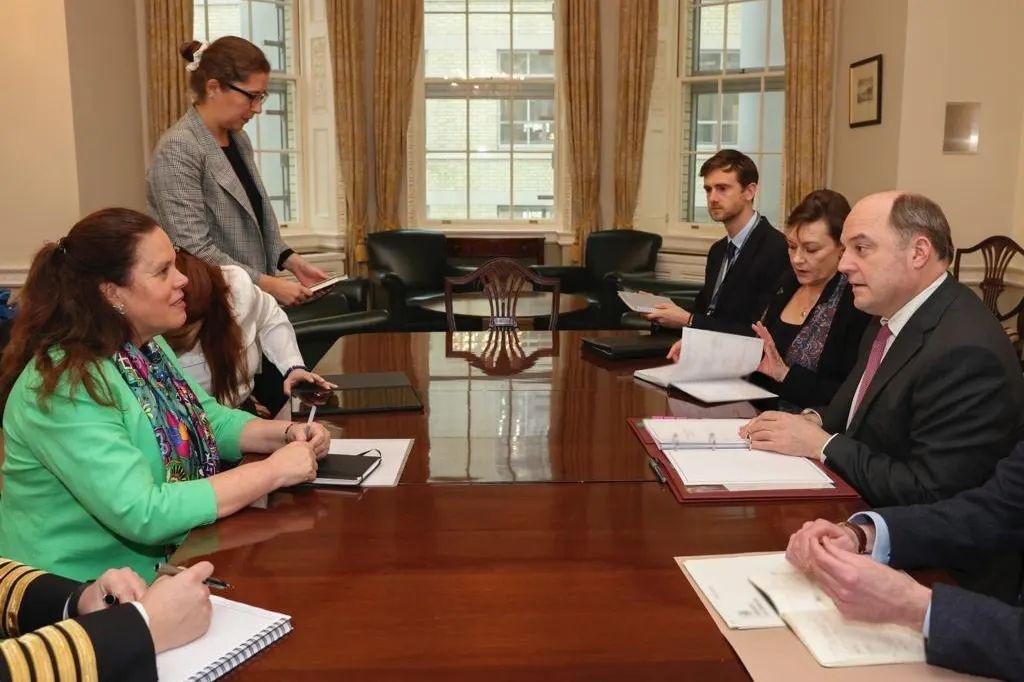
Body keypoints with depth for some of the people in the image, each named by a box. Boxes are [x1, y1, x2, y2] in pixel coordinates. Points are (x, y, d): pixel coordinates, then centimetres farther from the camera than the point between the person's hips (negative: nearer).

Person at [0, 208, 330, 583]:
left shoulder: (148, 348, 3)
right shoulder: (66, 387, -25)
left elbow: (211, 419, 13)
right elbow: (142, 514, -31)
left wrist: (286, 433, -6)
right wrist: (272, 471, -25)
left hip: (162, 566, 8)